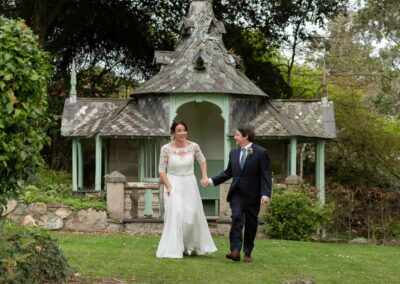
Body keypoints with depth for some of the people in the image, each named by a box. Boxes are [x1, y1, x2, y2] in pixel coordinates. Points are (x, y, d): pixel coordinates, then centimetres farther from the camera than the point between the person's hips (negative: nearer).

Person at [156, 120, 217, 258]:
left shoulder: (193, 146, -4)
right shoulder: (166, 148, -11)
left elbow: (202, 161, 13)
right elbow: (162, 170, -5)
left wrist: (204, 176, 0)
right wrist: (168, 186, -13)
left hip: (190, 184, 3)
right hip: (173, 184, -3)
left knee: (192, 215, 7)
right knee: (175, 215, -8)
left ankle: (190, 246, 28)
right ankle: (173, 249, 1)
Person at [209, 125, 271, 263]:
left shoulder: (260, 153, -5)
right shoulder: (234, 153, 13)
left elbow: (265, 175, -9)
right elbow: (228, 173, 21)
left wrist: (266, 193, -18)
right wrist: (213, 180, 11)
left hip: (252, 195, -3)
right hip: (236, 193, 3)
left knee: (251, 224, 5)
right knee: (236, 218, -15)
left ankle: (247, 253, 15)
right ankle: (235, 250, -23)